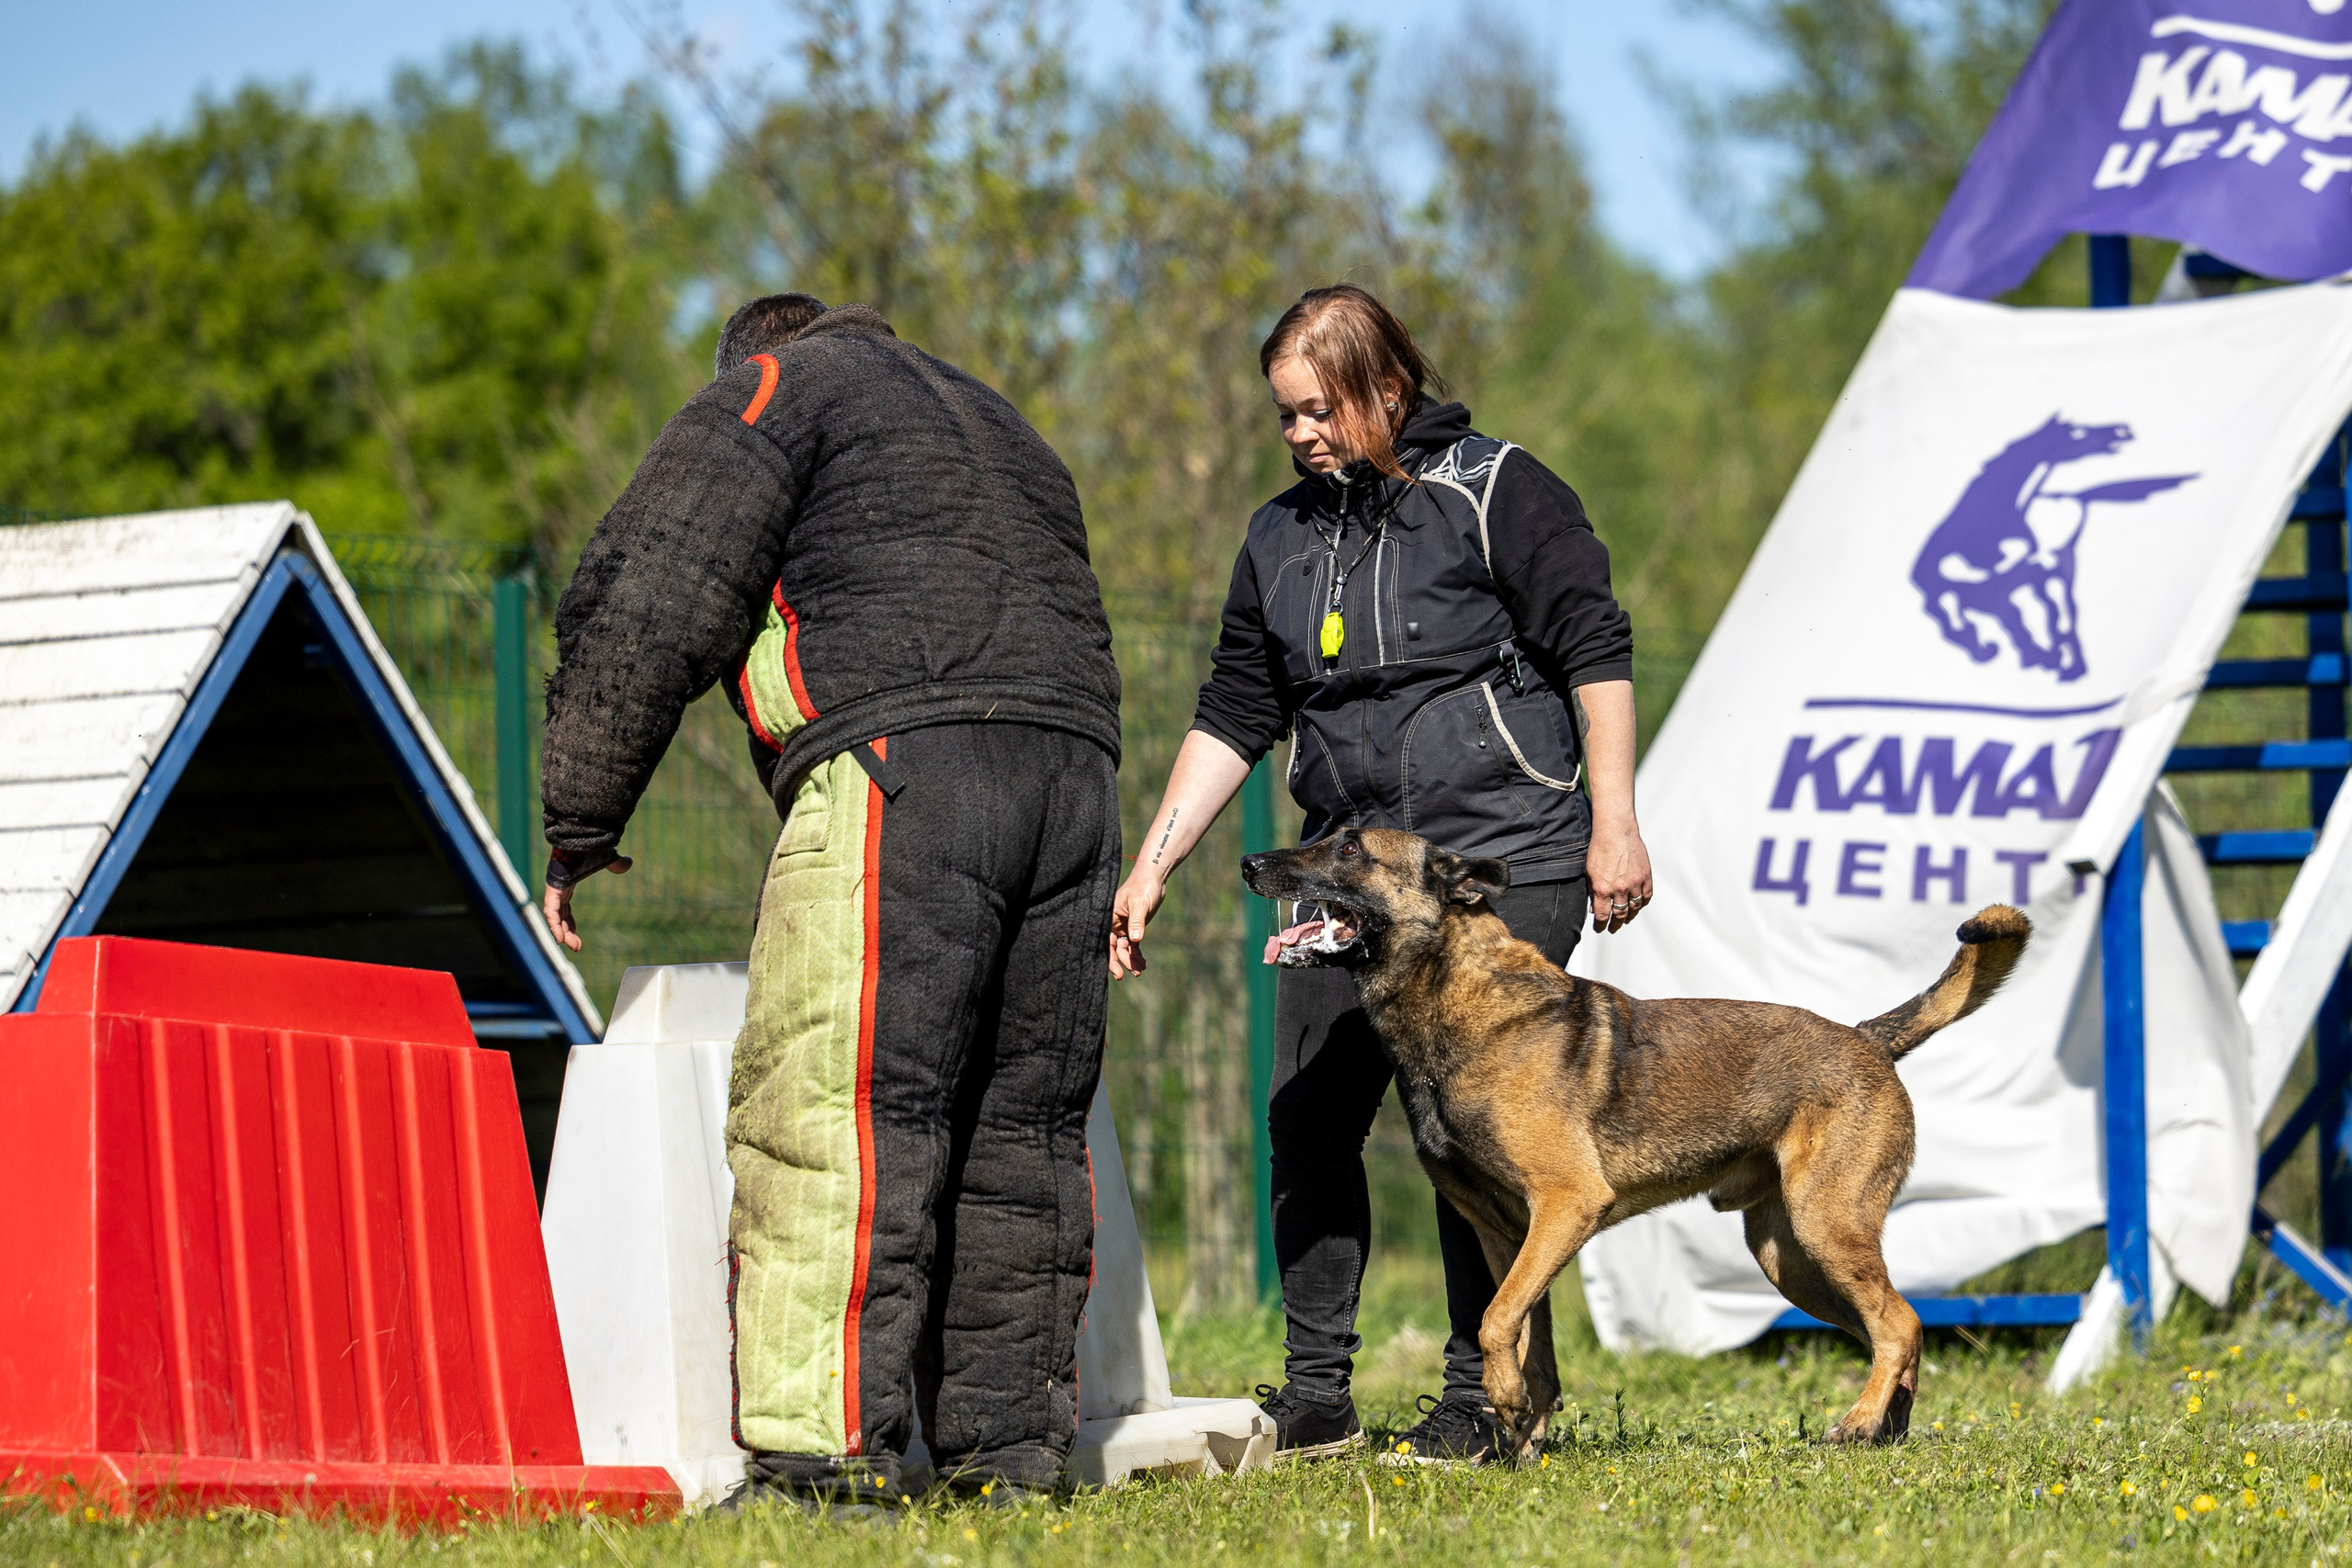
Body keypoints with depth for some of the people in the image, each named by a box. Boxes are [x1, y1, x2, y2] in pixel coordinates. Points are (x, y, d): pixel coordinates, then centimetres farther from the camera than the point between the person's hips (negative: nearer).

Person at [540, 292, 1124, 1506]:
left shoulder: (768, 392, 12)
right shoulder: (992, 420, 35)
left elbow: (648, 609, 1)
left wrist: (580, 824, 5)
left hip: (899, 766, -7)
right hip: (1074, 772, 7)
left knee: (832, 1115, -10)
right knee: (1021, 1122, 10)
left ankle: (827, 1453, -17)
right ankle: (1007, 1449, 11)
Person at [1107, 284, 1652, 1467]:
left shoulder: (1494, 493, -3)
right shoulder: (1282, 538, 14)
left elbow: (1595, 652, -4)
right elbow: (1233, 714, 16)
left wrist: (1613, 827, -9)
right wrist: (1152, 867, 9)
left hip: (1504, 858, -6)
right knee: (1308, 1122, 0)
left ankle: (1483, 1396, 1)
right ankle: (1315, 1398, 9)